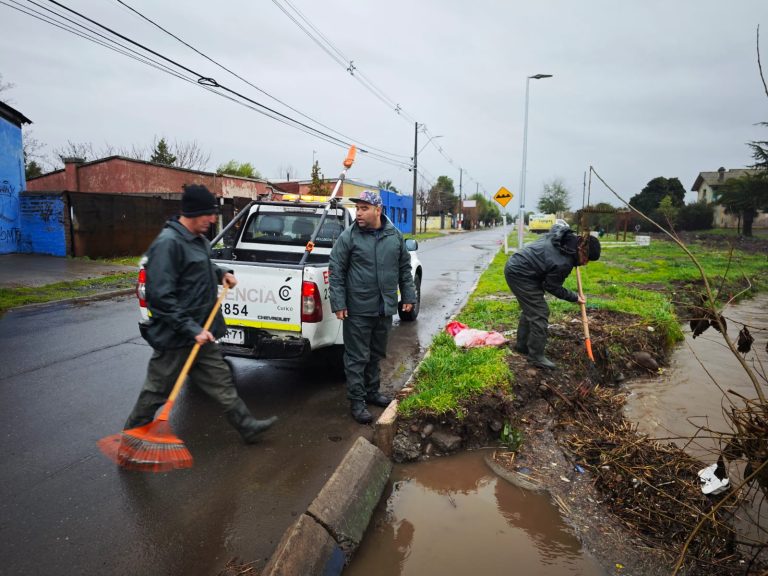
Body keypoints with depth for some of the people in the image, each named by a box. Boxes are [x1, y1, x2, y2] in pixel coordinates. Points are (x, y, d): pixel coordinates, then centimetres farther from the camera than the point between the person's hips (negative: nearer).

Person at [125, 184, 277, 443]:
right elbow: (161, 295, -26)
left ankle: (246, 426, 25)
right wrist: (192, 329, -26)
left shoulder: (198, 239, 7)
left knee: (220, 381, 15)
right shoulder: (168, 243, -21)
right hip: (175, 337, -9)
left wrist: (220, 273, 11)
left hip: (199, 332, 9)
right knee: (157, 391, 8)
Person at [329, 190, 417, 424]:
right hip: (358, 310, -4)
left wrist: (408, 296, 10)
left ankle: (372, 392, 36)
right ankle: (357, 402, 14)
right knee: (357, 358, 3)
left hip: (385, 309, 5)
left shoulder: (395, 236, 4)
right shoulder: (348, 237, -8)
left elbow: (404, 268, 13)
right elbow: (336, 271, -7)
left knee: (376, 355, 19)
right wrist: (339, 304, -11)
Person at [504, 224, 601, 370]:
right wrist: (574, 297, 1)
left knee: (530, 308, 22)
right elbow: (552, 287, -12)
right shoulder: (563, 263, -28)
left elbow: (557, 225, 21)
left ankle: (522, 344, 35)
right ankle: (536, 356, 5)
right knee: (540, 313, -5)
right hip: (520, 275, -10)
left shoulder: (568, 236, -5)